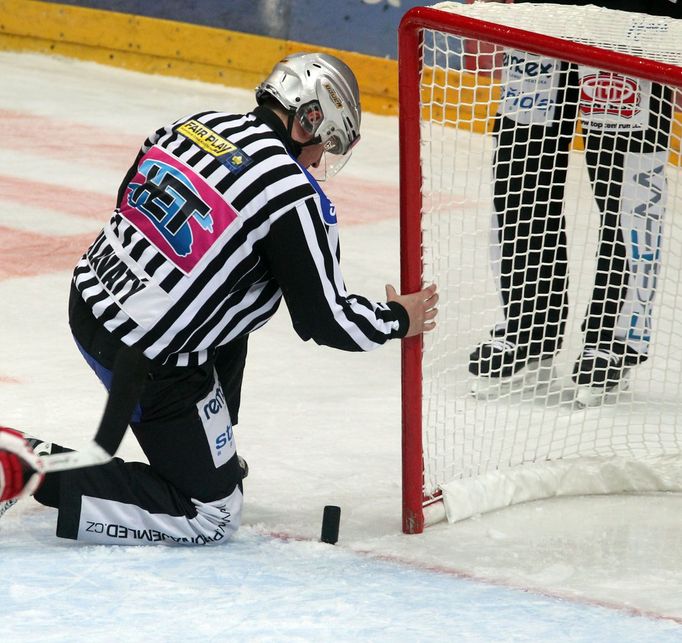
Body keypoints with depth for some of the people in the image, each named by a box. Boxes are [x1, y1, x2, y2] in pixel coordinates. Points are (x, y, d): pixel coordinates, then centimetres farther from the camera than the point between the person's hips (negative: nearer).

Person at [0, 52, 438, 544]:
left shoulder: (196, 125, 3)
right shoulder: (294, 196, -17)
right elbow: (324, 320, -12)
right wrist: (399, 320, 7)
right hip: (153, 363, -9)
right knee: (212, 515, 1)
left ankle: (215, 454, 42)